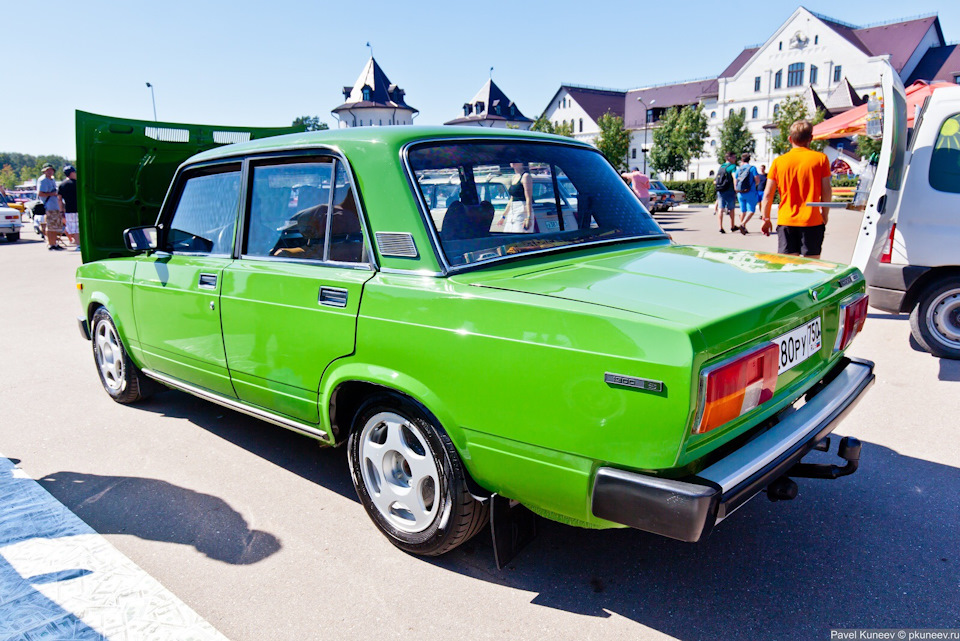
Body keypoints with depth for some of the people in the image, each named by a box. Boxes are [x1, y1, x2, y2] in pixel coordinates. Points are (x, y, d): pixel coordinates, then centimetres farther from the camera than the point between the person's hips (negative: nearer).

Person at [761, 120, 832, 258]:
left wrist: (766, 219, 13)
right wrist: (824, 215, 14)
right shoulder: (820, 158, 1)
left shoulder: (778, 161, 3)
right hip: (812, 221, -1)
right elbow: (827, 191, 1)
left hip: (786, 221, 1)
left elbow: (768, 194, 3)